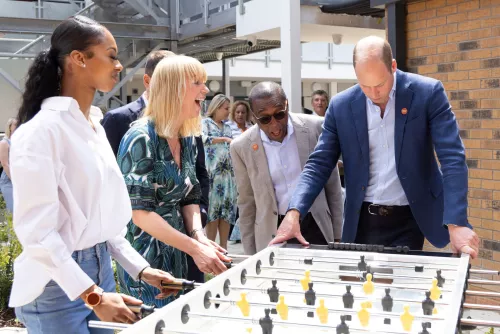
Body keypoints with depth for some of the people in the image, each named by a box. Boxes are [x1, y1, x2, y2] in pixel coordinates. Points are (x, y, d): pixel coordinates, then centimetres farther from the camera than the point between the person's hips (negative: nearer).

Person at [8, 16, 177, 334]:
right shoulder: (41, 130, -17)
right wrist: (92, 295, -22)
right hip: (58, 284, -8)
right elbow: (36, 230, -21)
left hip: (101, 270, 8)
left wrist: (140, 268, 7)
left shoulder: (95, 128, 9)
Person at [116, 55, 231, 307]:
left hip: (176, 256, 8)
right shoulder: (141, 138, -17)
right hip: (144, 257, -7)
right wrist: (194, 248, -22)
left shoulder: (188, 140, 7)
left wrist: (199, 235, -9)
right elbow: (139, 211, -21)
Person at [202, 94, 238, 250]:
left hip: (228, 173, 6)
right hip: (212, 173, -5)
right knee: (212, 209, -7)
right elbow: (203, 139, -16)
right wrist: (224, 139, -14)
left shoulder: (227, 127, 20)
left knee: (227, 209, 2)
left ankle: (223, 247, 7)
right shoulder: (205, 122, 3)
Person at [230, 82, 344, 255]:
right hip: (272, 233, 0)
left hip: (316, 227, 0)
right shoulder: (242, 147, -8)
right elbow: (247, 203, 2)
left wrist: (337, 235, 5)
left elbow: (332, 185, 1)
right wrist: (251, 255, 5)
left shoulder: (315, 127, -9)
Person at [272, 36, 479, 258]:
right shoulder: (341, 106, -2)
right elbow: (319, 164, 0)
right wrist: (294, 213, -16)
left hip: (409, 220, -2)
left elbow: (452, 158, -13)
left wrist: (456, 223, -24)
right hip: (362, 221, 2)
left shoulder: (428, 93, -9)